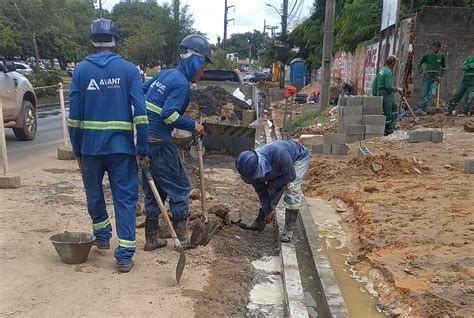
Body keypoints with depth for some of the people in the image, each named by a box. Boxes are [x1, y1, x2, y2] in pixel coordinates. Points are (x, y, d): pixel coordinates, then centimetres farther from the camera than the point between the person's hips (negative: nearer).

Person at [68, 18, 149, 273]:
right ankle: (124, 255, 4)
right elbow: (140, 112, -9)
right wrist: (142, 150, -4)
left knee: (94, 194, 22)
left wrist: (77, 150, 9)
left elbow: (75, 114, 1)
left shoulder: (81, 70, 2)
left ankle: (102, 236, 40)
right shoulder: (129, 69, -2)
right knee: (125, 199, 5)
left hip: (90, 146, 2)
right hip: (121, 146, -1)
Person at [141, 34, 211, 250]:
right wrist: (193, 126, -12)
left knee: (154, 188, 15)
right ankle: (181, 237, 12)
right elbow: (169, 115, -22)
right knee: (179, 186, 5)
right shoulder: (181, 83, -13)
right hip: (159, 142, -9)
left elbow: (141, 92, 20)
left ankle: (151, 239, 21)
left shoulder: (166, 74, 13)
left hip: (144, 138, 9)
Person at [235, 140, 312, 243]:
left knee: (292, 189, -21)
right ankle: (259, 224, 17)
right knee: (272, 191, 2)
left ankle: (288, 230, -15)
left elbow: (290, 176, -31)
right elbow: (260, 191, -10)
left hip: (299, 157, -5)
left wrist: (273, 184, -18)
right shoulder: (252, 168, -24)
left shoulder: (278, 154, -46)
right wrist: (268, 211, -6)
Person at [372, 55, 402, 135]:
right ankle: (387, 130, 4)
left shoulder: (382, 70, 12)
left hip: (380, 93, 10)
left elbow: (374, 82, 15)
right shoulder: (388, 72, -16)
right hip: (386, 94, -10)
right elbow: (388, 86, -22)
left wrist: (375, 94, 18)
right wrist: (397, 89, -6)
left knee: (394, 107, 18)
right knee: (387, 113, -3)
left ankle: (391, 126, 19)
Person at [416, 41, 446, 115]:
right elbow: (419, 64, 10)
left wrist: (440, 76, 9)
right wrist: (422, 71, -6)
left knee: (432, 94, -15)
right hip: (427, 77, -1)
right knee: (424, 94, -2)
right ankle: (423, 109, 5)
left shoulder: (442, 56, 7)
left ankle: (421, 108, -13)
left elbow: (443, 67, 20)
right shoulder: (427, 55, 2)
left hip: (435, 78, 1)